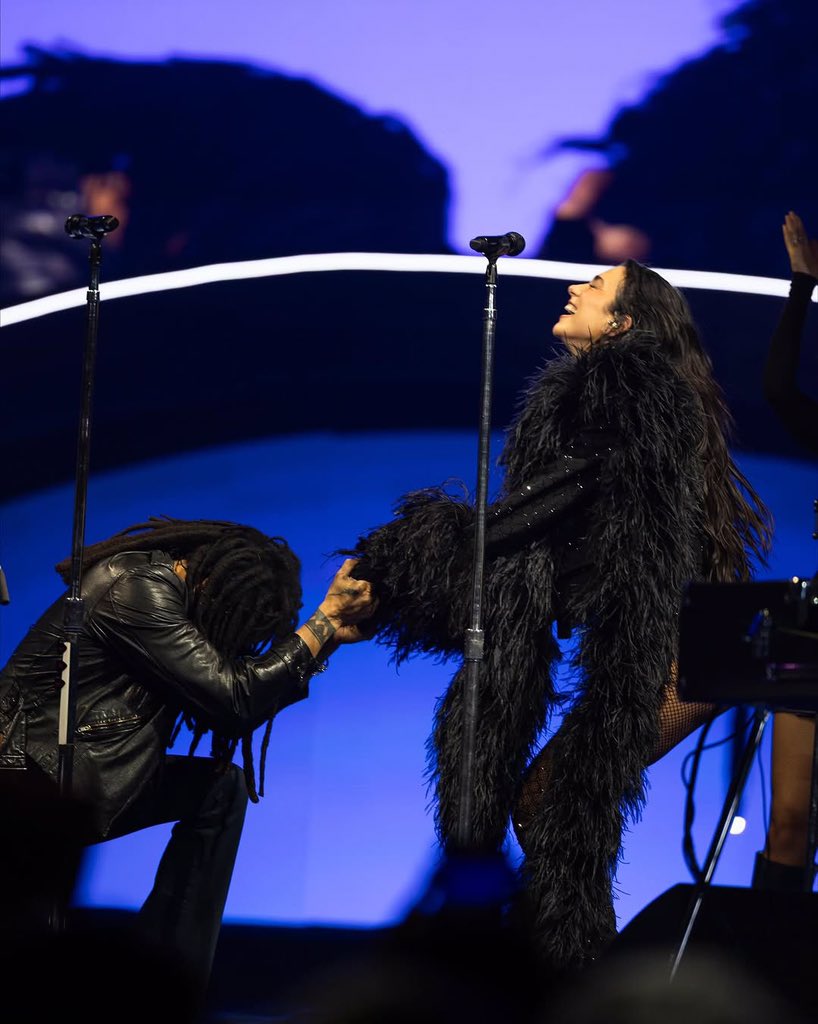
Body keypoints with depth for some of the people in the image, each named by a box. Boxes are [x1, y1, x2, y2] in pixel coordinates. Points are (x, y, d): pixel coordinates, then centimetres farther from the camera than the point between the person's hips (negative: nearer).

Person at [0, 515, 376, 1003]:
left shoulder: (170, 592, 7)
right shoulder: (137, 592, -21)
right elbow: (233, 696, -22)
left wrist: (329, 634, 3)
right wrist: (327, 618, -15)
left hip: (89, 784, 10)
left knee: (223, 788, 9)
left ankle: (172, 978, 7)